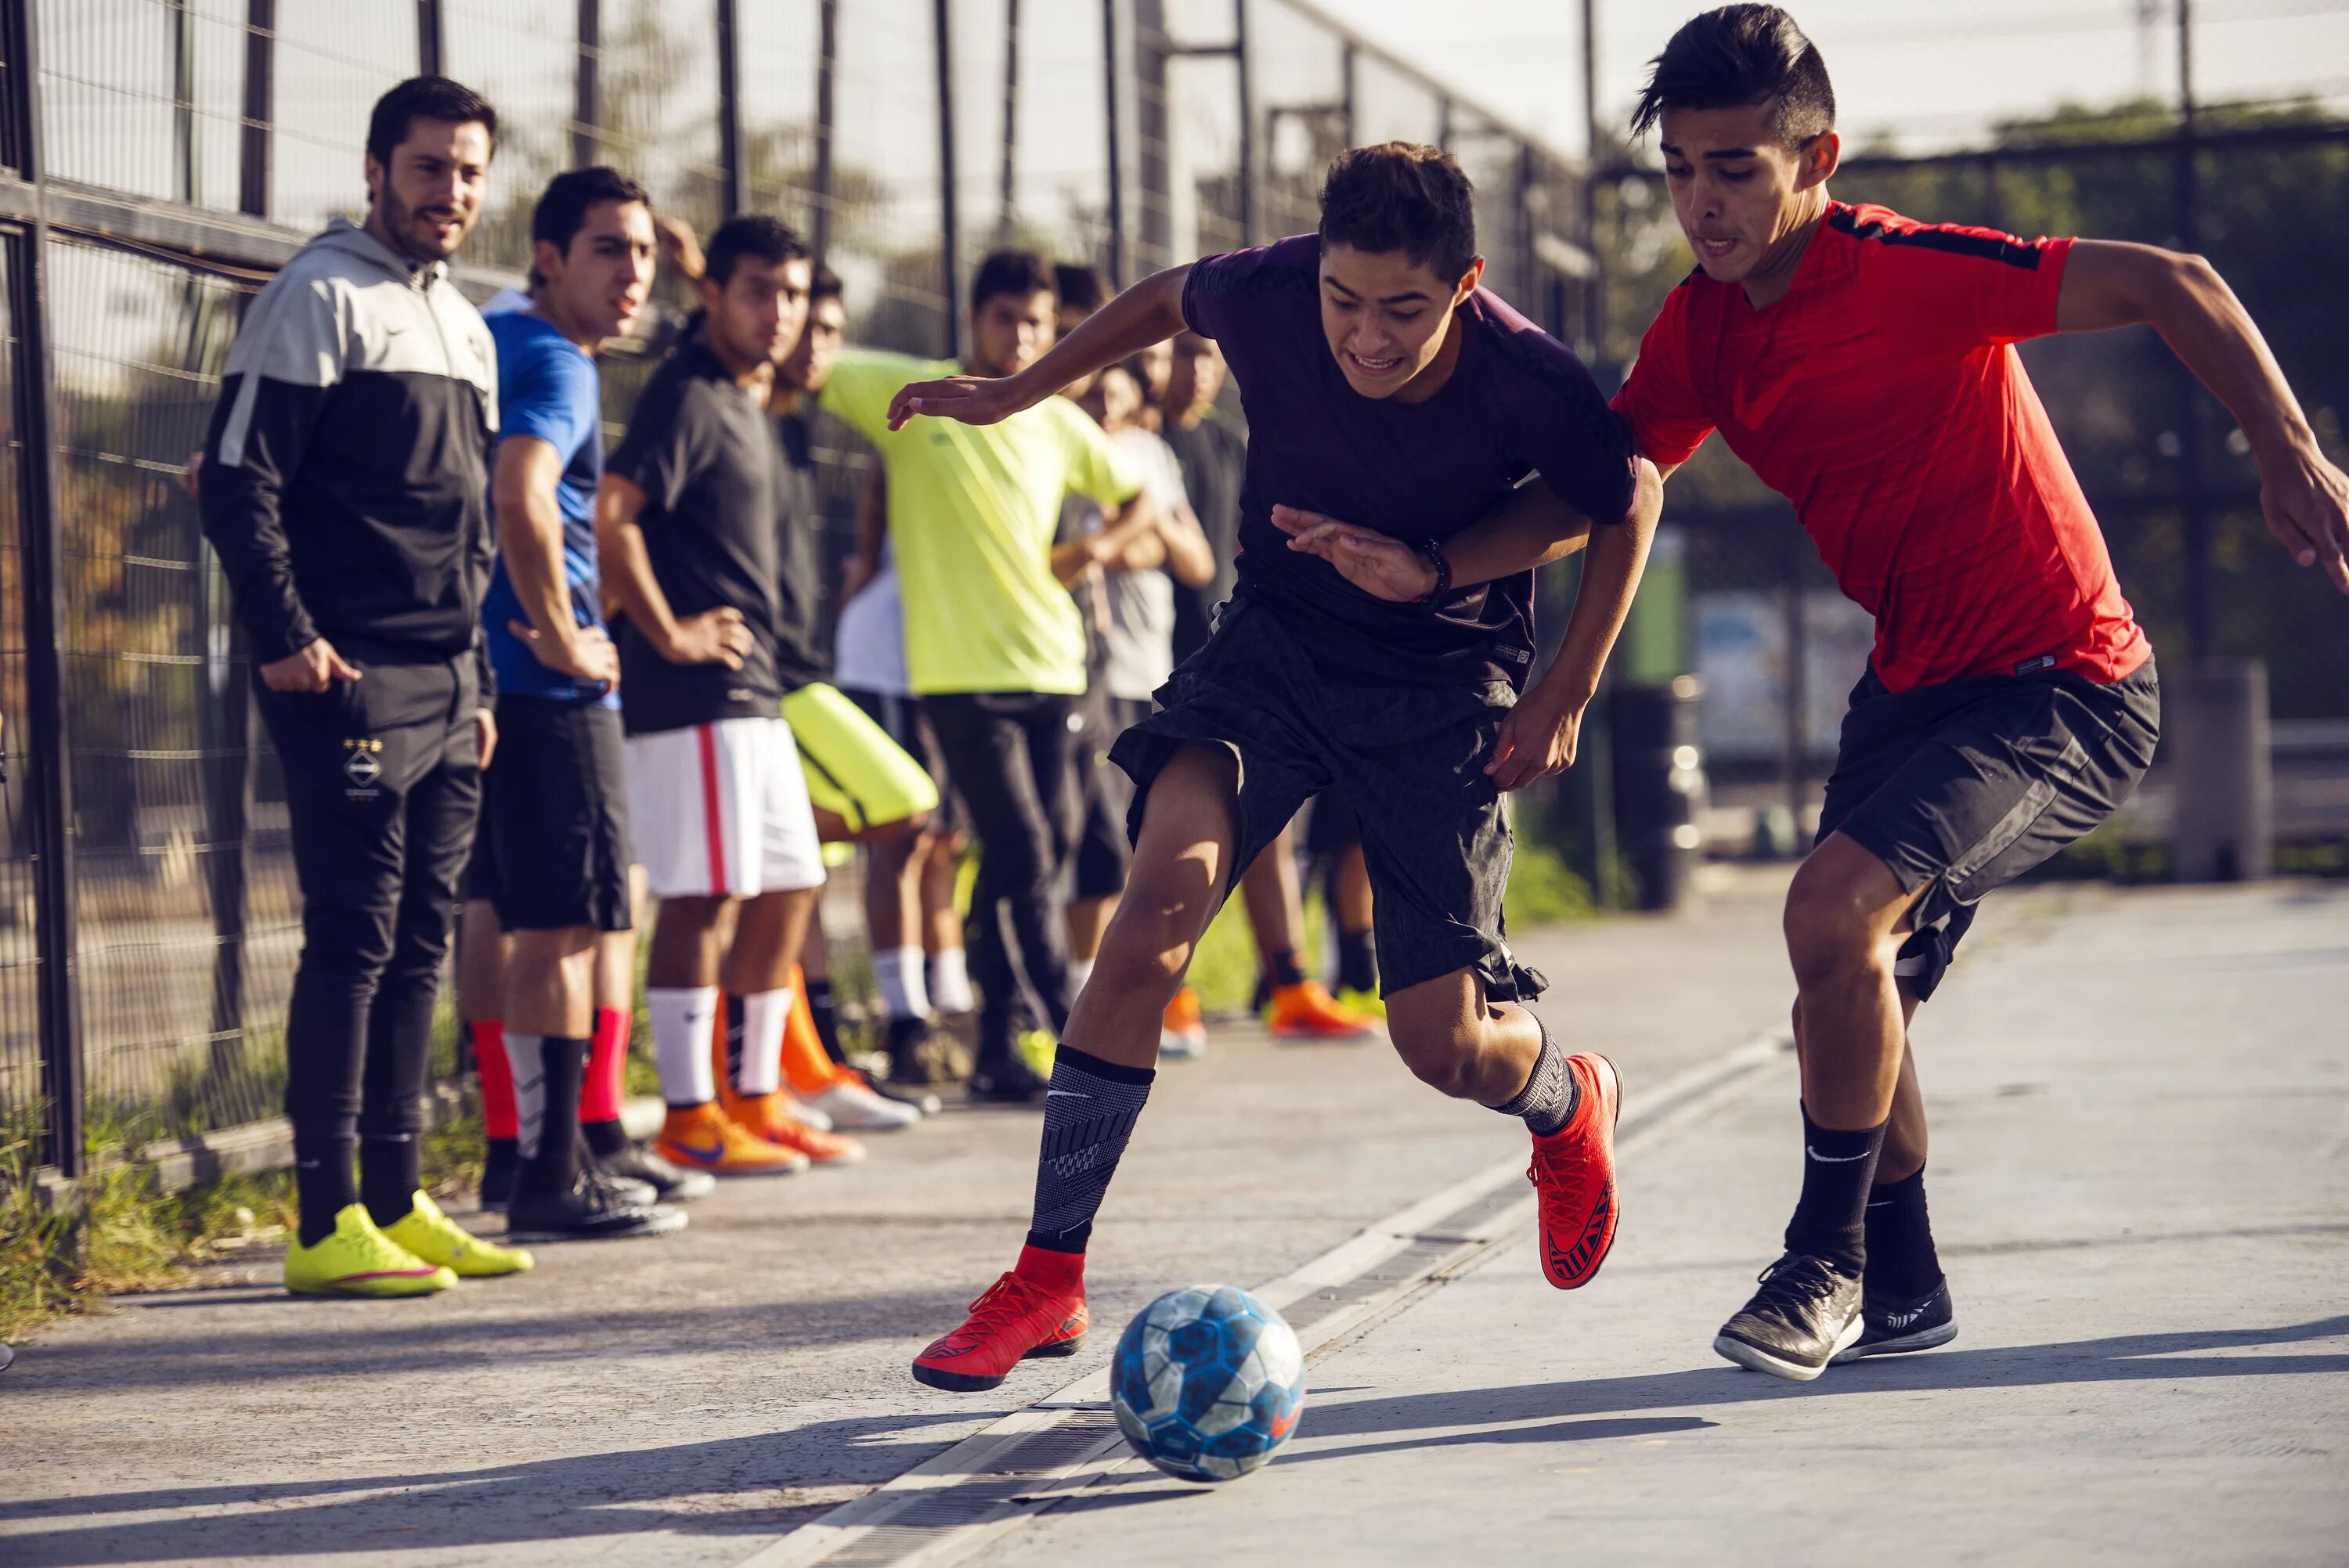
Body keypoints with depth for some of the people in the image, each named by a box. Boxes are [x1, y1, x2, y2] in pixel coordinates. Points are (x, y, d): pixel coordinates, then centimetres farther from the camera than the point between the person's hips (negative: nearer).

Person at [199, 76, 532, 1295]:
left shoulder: (463, 328, 21)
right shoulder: (319, 299, -5)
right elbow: (237, 480, -11)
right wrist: (285, 638, -17)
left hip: (445, 687, 8)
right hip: (350, 679, -8)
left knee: (418, 943, 9)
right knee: (354, 939, -9)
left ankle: (396, 1205, 14)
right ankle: (327, 1225, -6)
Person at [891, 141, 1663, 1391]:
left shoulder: (1528, 382, -27)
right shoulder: (1266, 298, -22)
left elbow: (1629, 501, -4)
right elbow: (1168, 298, 4)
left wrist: (1566, 692, -5)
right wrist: (1012, 393, 12)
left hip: (1445, 683, -1)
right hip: (1276, 636, 2)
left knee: (1444, 1047, -3)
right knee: (1164, 890, -25)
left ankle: (1569, 1107, 38)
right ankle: (1048, 1276, -17)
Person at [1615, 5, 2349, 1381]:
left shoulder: (1905, 273, -22)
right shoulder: (1703, 328, 0)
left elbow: (2170, 283, -21)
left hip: (2065, 688, -8)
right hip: (1916, 682, 8)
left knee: (1836, 908, -25)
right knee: (1853, 1004, 13)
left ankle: (1827, 1260, -7)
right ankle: (1900, 1294, 35)